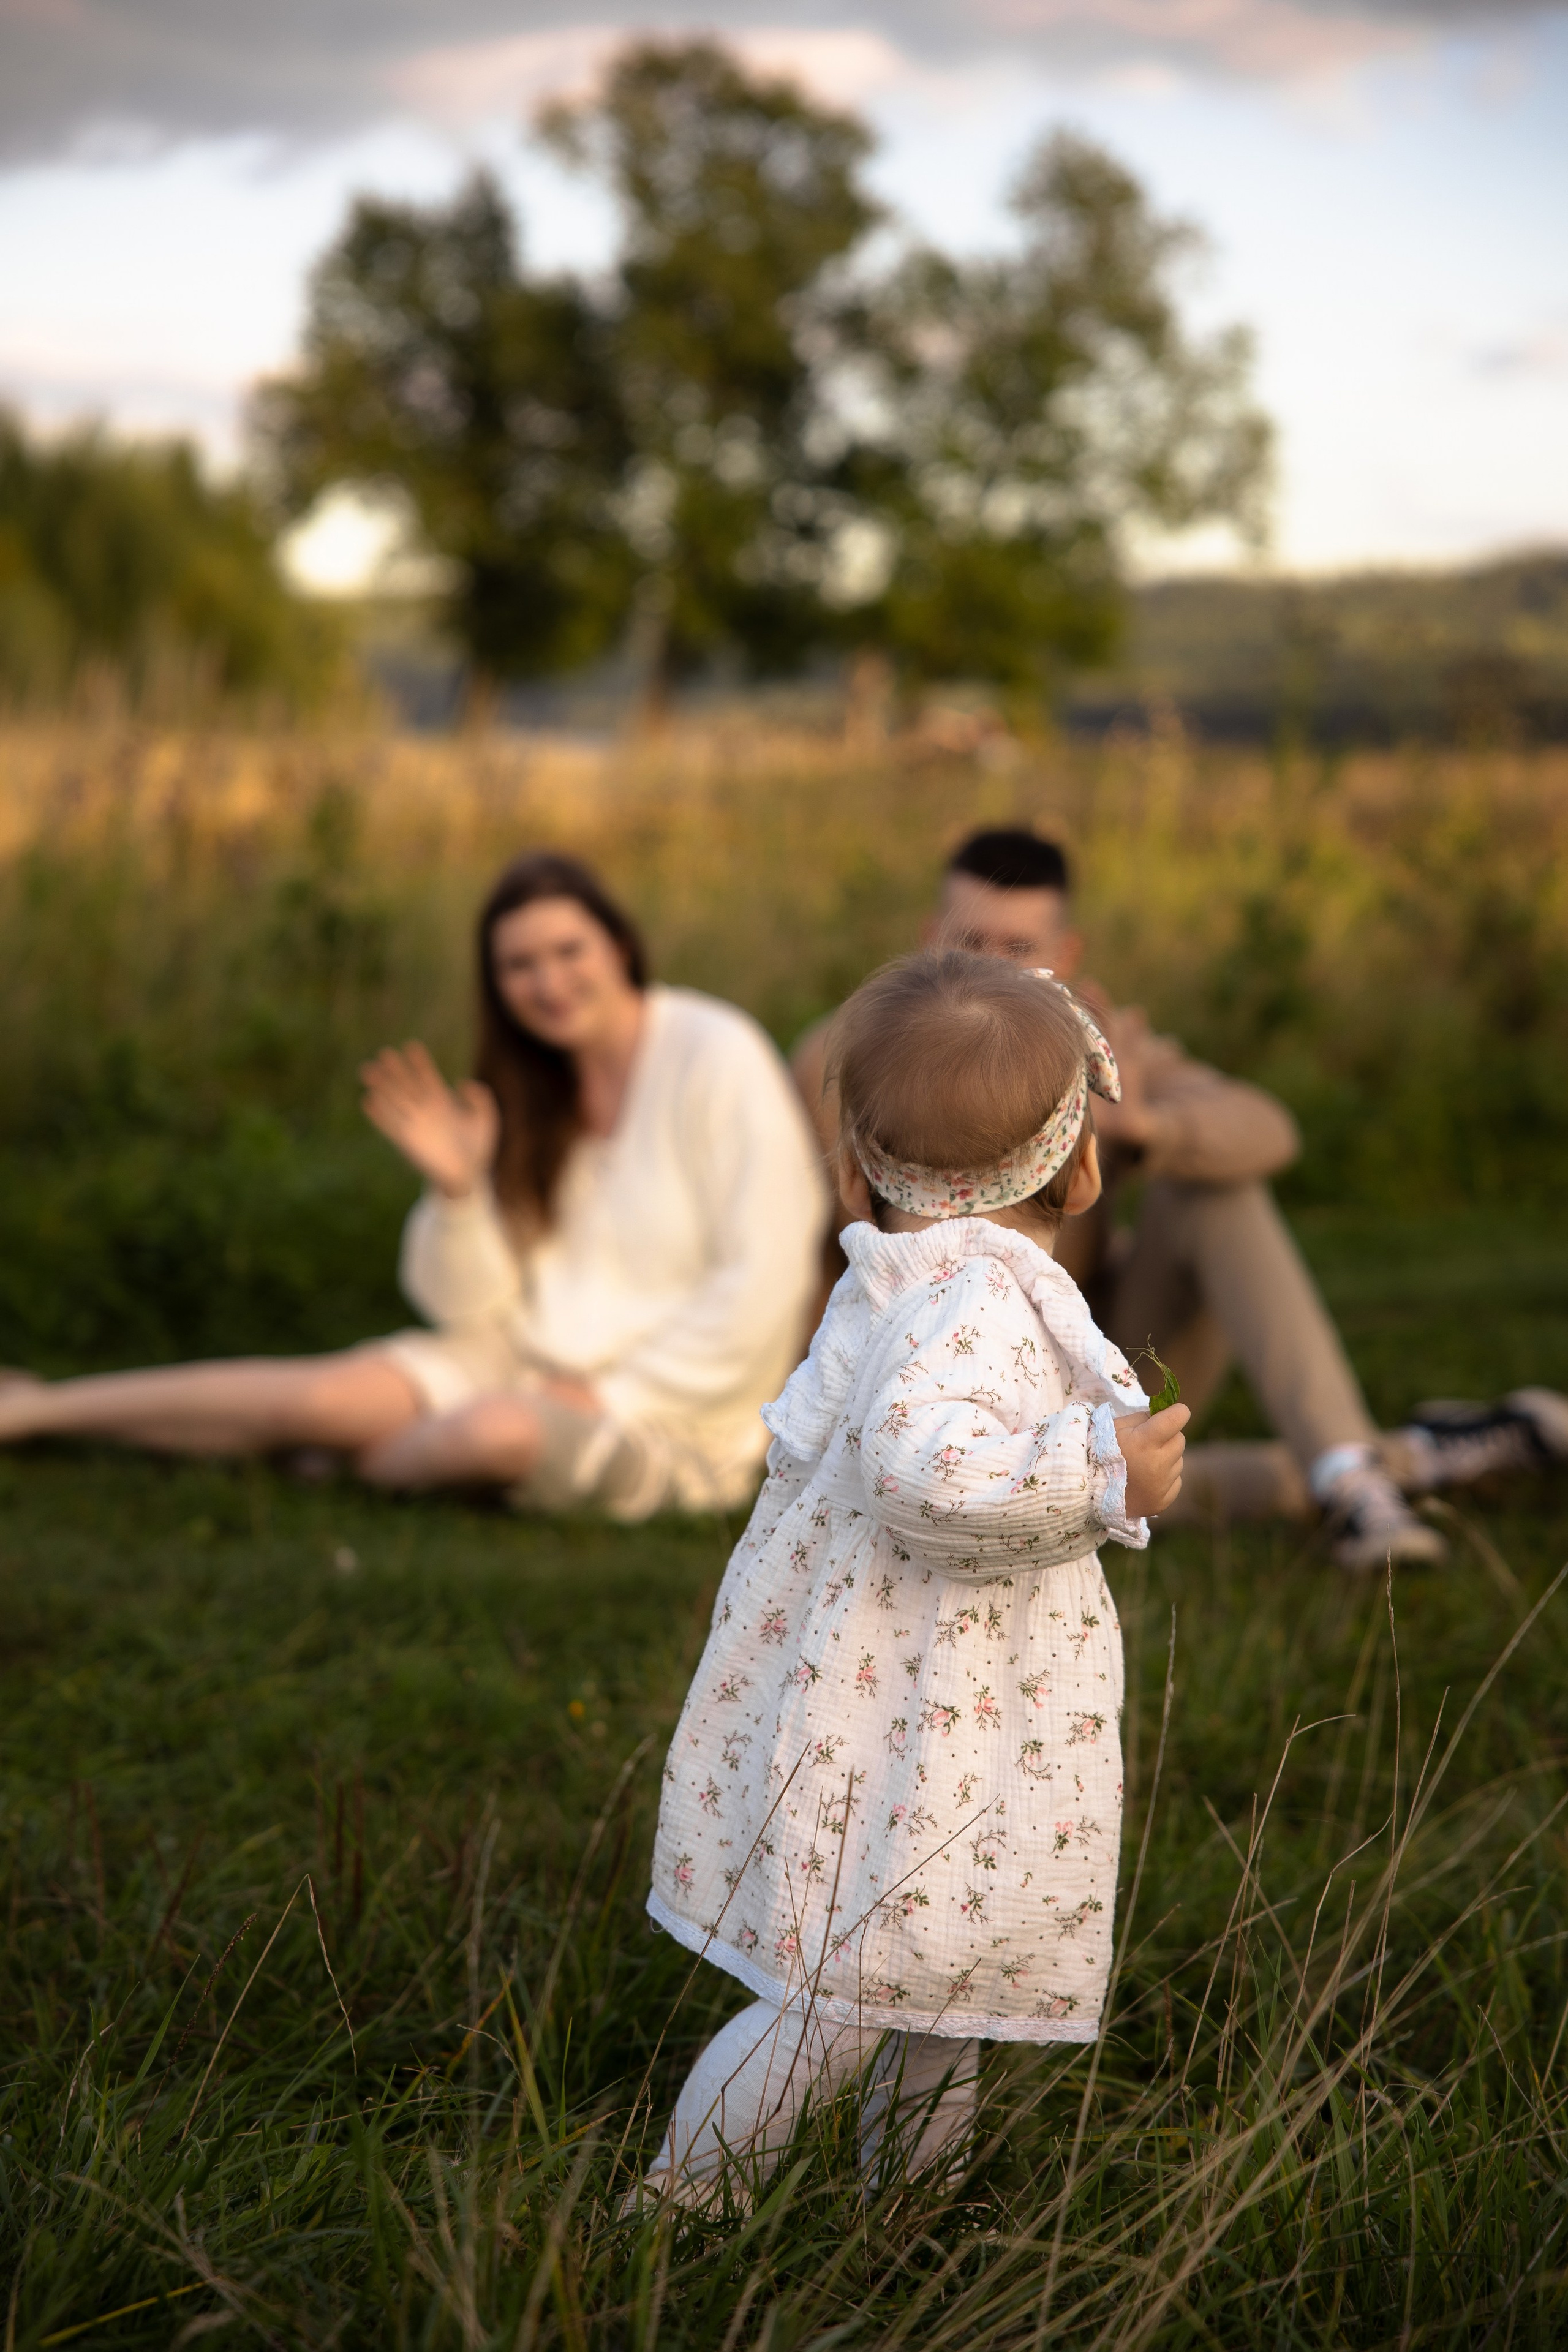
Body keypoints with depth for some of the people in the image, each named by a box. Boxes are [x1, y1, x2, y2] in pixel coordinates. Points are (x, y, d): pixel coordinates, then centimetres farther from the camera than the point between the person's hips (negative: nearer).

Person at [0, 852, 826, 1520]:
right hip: (527, 1361, 6)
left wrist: (609, 1398, -16)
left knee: (500, 1430, -35)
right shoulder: (533, 1092, 9)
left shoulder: (718, 1058, -12)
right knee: (326, 1391, -16)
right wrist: (457, 1191, -14)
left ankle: (357, 1468, -3)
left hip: (673, 1410, -5)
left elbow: (757, 1291, -16)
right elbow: (469, 1305, 4)